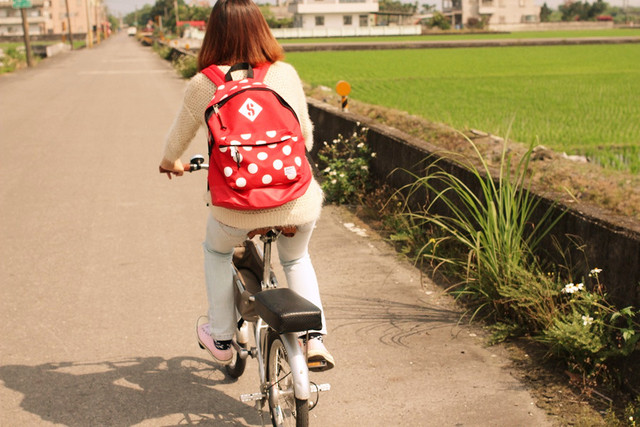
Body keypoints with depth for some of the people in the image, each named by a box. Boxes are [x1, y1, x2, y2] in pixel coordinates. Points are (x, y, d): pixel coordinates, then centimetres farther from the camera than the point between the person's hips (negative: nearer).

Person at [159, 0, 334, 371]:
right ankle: (315, 336, 20)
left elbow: (179, 137, 17)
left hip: (236, 209, -1)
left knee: (217, 251, 32)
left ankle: (221, 339, 38)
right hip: (298, 204, 2)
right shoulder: (286, 74, 3)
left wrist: (171, 164, 39)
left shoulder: (203, 85, 0)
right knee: (296, 259, 33)